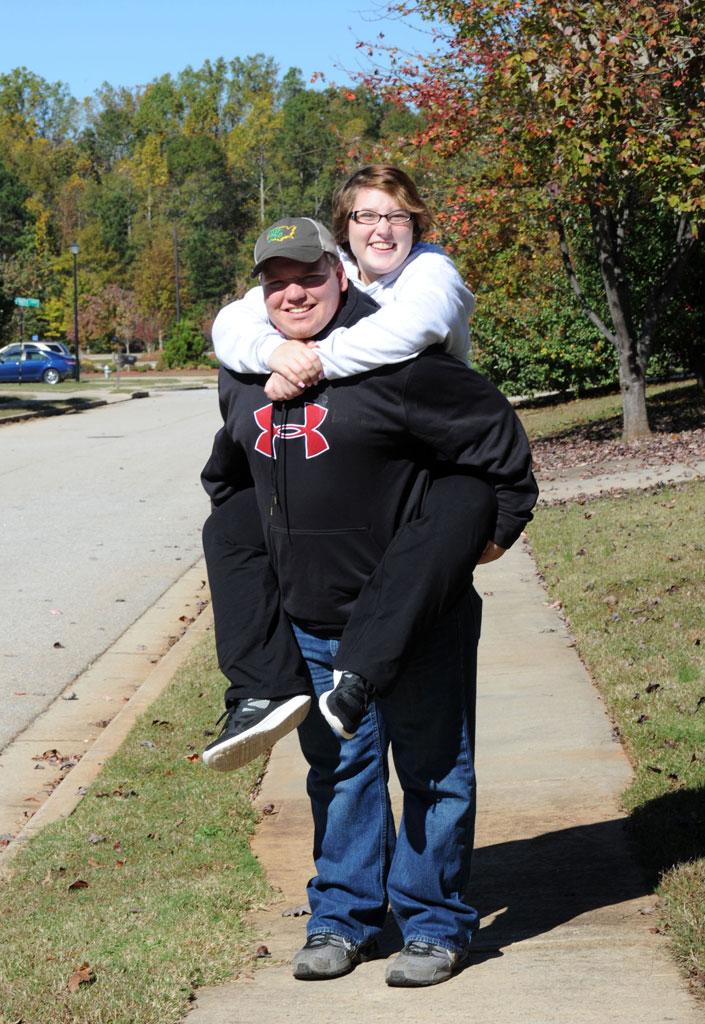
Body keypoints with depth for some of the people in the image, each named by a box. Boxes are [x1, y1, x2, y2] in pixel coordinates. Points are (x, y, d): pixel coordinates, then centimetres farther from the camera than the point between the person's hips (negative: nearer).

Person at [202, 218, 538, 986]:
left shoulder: (394, 360, -17)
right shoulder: (243, 374, 4)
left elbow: (495, 437, -10)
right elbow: (229, 471, 24)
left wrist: (495, 532, -4)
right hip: (313, 619, 6)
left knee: (432, 769, 5)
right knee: (339, 769, 14)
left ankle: (434, 924, 16)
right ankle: (343, 916, 25)